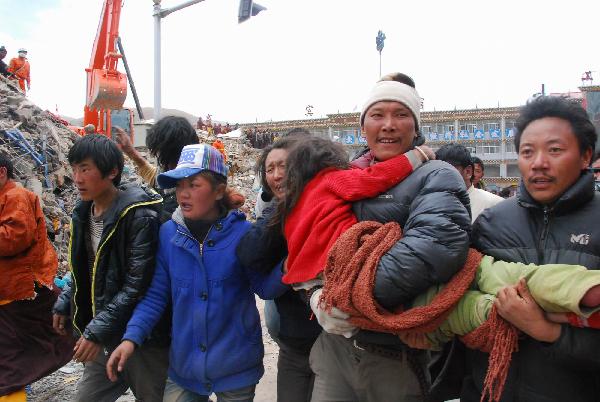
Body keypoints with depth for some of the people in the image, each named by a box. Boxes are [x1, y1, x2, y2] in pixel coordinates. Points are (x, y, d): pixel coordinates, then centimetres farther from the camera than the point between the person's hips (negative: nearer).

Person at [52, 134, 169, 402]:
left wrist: (98, 330, -22)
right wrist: (65, 304, 14)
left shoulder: (139, 214, -20)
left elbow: (137, 284, -23)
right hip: (104, 339, 7)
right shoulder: (83, 213, 5)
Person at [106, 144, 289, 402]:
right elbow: (157, 294, 0)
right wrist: (132, 337, -10)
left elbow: (265, 288, -11)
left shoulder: (242, 233, -14)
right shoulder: (168, 233, -6)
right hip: (184, 362, 3)